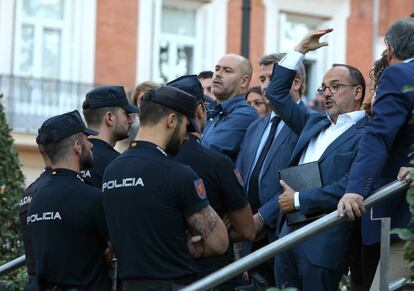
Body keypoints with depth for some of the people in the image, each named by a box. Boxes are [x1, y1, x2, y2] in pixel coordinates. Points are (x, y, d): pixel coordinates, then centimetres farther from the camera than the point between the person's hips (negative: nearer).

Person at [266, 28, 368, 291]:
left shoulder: (366, 136, -7)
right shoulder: (315, 124, 17)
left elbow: (348, 188, -17)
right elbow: (277, 94, 25)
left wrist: (299, 200, -10)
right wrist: (300, 50, 18)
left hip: (324, 242, -7)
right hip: (289, 233, 7)